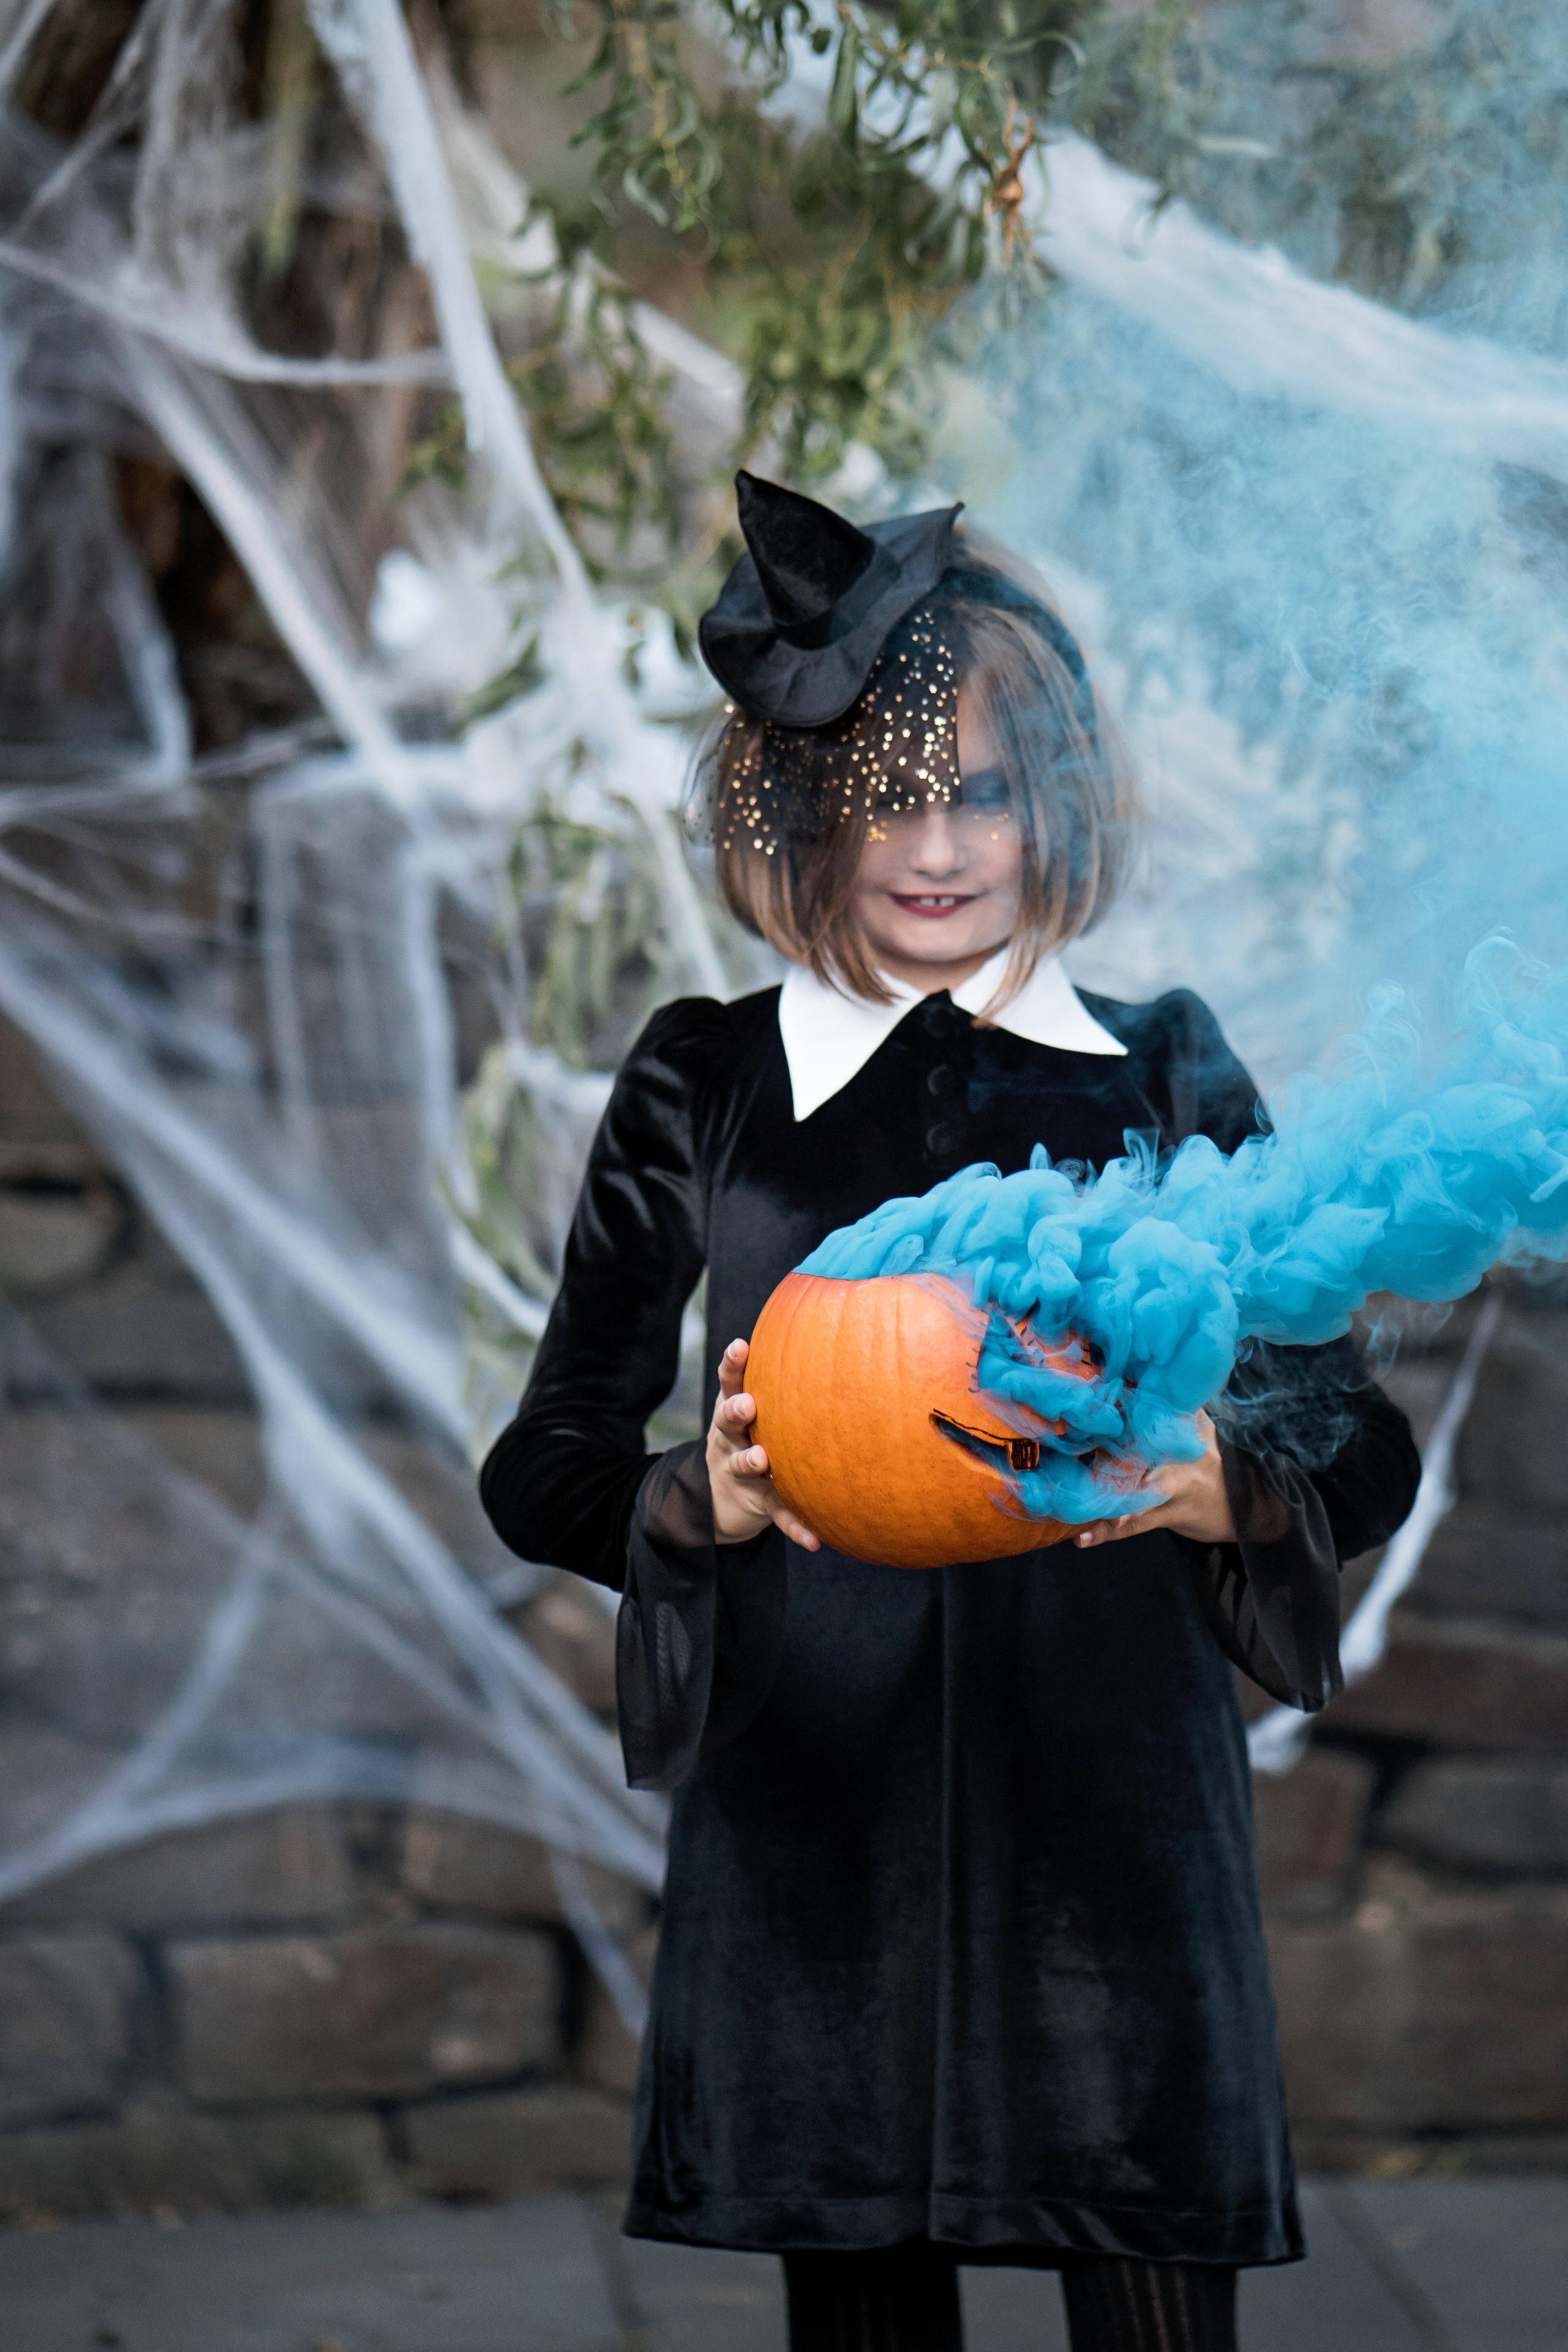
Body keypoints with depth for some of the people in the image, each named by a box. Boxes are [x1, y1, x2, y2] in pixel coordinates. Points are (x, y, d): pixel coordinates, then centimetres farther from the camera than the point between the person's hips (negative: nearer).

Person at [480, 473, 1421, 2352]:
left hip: (1115, 1803, 0)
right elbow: (546, 1468, 9)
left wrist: (1216, 1482, -16)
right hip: (812, 1822, 0)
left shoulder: (1166, 1075, 8)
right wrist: (713, 1499, -13)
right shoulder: (708, 1089, 7)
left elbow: (1359, 1436, 7)